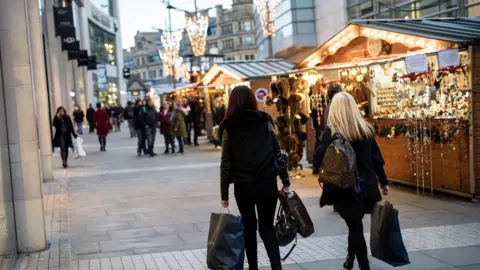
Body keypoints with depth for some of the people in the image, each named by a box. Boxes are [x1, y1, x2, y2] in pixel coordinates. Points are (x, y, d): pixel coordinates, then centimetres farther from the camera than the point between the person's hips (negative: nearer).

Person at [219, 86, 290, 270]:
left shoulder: (229, 128, -3)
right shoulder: (265, 121, 1)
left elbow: (226, 163, -4)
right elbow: (278, 154, 1)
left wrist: (224, 194, 1)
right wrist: (286, 182, 8)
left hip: (243, 186, -1)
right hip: (267, 183, 1)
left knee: (249, 228, 16)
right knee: (267, 227, 12)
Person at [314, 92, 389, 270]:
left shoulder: (332, 132, -11)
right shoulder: (366, 130, 2)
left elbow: (318, 160, -15)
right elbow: (377, 159, 7)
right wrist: (383, 182, 17)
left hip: (344, 188, -5)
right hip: (365, 185, 5)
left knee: (355, 227, 4)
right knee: (355, 224, 22)